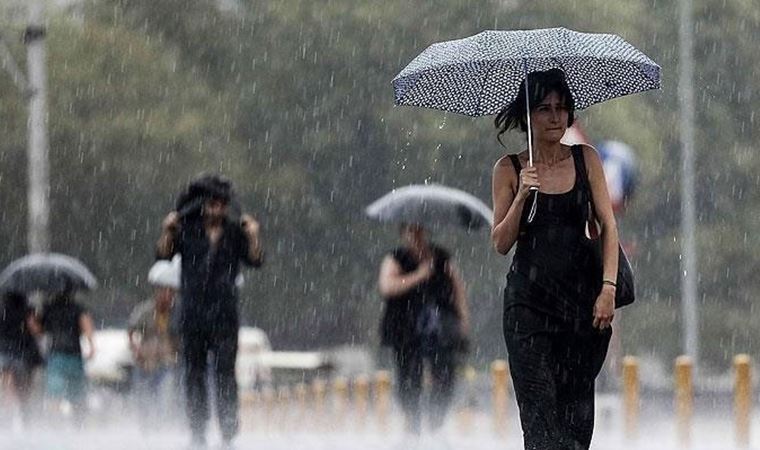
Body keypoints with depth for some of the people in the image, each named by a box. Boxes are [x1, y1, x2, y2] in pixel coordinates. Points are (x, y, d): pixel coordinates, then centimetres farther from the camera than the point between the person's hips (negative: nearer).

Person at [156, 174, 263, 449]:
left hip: (224, 314, -1)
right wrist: (167, 232, -16)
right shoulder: (187, 230, 5)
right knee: (194, 375, 3)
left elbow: (255, 261, -3)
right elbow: (164, 255, 0)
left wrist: (253, 238, -19)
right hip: (192, 311, 1)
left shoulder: (235, 233, 5)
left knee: (225, 374, -7)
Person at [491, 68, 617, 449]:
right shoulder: (509, 170, 3)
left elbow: (608, 225, 5)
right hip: (529, 299, -2)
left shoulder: (585, 159, 7)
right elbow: (501, 243, 2)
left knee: (577, 404, 0)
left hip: (582, 293, 2)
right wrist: (522, 196, -14)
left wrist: (608, 287, -6)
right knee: (541, 408, -11)